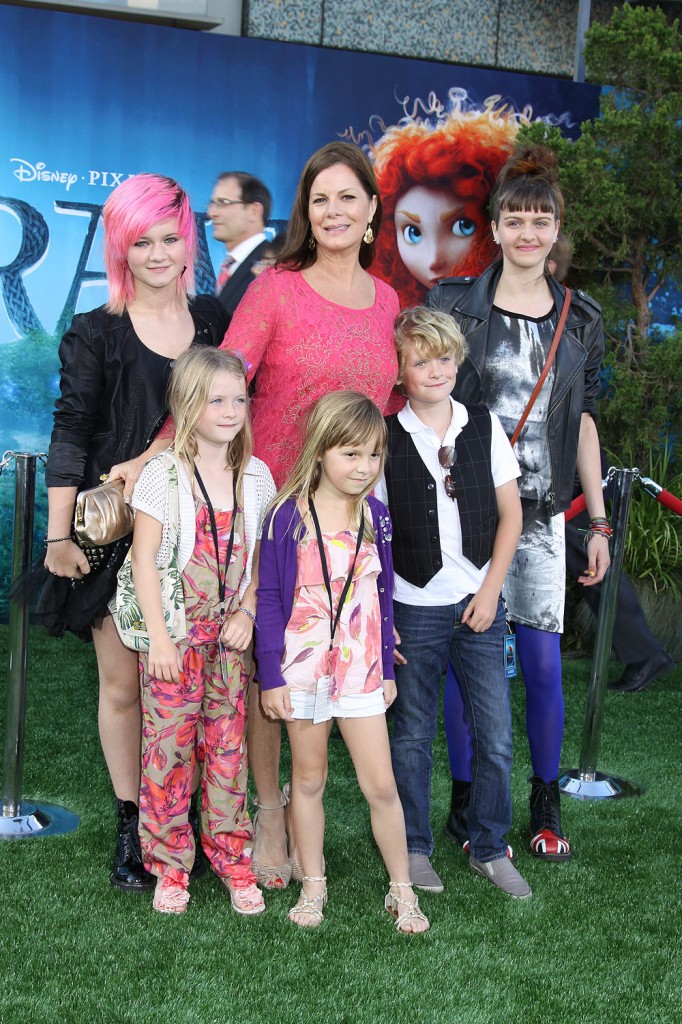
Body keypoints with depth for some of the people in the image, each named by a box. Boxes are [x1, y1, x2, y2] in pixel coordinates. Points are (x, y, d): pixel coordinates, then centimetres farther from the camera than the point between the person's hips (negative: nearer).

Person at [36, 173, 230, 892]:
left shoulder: (215, 321, 7)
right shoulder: (95, 334, -1)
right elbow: (71, 434, -3)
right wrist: (59, 535, -9)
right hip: (116, 531, -2)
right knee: (122, 683, 4)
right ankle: (130, 826, 17)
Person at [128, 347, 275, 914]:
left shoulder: (255, 476, 5)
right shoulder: (163, 474, -6)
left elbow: (261, 557, 10)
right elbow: (144, 559, -7)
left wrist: (246, 614, -4)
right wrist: (159, 637, -11)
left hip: (231, 636, 3)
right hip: (175, 635, -3)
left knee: (229, 748, 7)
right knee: (168, 747, 1)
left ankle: (232, 856, 20)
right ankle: (170, 862, 14)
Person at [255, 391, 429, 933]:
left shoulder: (375, 515, 1)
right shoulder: (288, 517, -10)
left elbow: (383, 595, 9)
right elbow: (268, 599, -7)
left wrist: (388, 668, 9)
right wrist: (271, 675, -8)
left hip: (361, 668, 2)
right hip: (303, 668, -2)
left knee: (381, 784, 3)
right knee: (309, 779, 12)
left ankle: (402, 890, 18)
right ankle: (313, 885, 26)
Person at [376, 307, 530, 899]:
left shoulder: (485, 427, 4)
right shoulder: (385, 438, -4)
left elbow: (510, 515, 6)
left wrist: (490, 593, -2)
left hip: (480, 605, 2)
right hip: (413, 609, -2)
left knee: (496, 738, 3)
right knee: (413, 737, 8)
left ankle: (490, 850, 20)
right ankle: (414, 849, 24)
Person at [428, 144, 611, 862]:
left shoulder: (580, 319, 9)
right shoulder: (453, 303, 0)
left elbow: (582, 422, 13)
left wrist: (598, 521, 12)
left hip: (541, 511, 2)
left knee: (542, 662, 2)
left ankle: (545, 806, 18)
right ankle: (465, 803, 17)